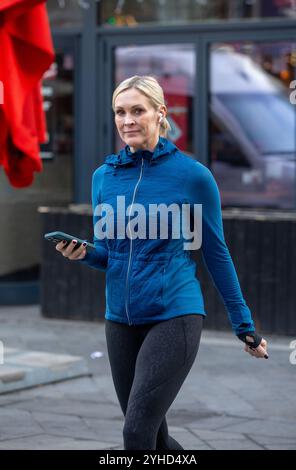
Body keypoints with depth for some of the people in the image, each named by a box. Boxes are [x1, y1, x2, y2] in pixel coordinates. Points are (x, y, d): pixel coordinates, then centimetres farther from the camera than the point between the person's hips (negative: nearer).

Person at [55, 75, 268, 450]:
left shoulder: (192, 175, -7)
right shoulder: (104, 176, 5)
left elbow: (216, 253, 1)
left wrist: (244, 324, 5)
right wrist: (82, 253, -7)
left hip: (174, 317, -5)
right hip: (121, 320, 5)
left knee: (138, 432, -15)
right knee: (152, 434, 13)